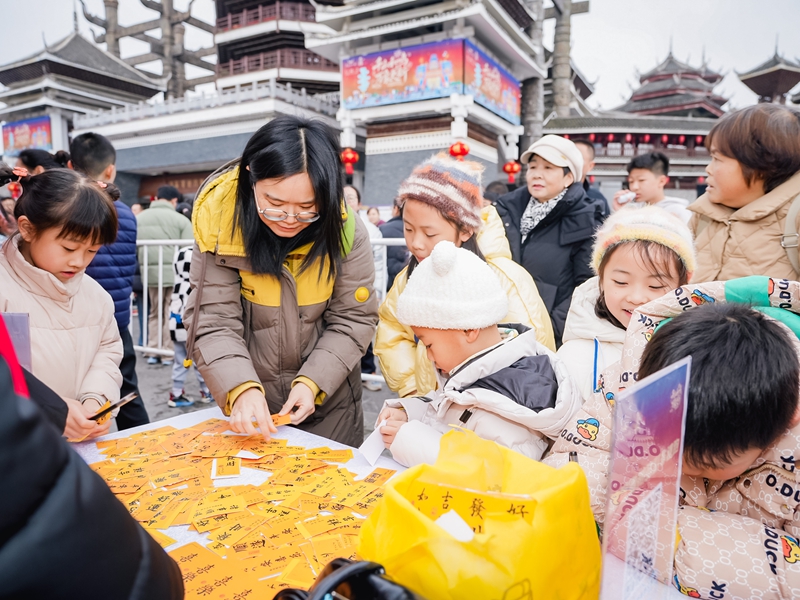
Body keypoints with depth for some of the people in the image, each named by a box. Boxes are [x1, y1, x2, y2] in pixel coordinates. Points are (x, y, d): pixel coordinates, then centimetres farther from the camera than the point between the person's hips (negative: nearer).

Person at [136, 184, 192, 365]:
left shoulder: (138, 218, 8)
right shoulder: (180, 220, -4)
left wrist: (139, 270, 13)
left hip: (149, 273, 4)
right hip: (175, 273, -4)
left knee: (154, 313, 17)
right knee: (171, 314, 6)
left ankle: (153, 352, 20)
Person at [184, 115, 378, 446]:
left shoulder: (346, 230, -17)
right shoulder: (220, 223, -19)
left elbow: (354, 319, -11)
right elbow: (213, 323, -18)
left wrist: (312, 383, -21)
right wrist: (241, 389, -33)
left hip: (327, 399, 0)